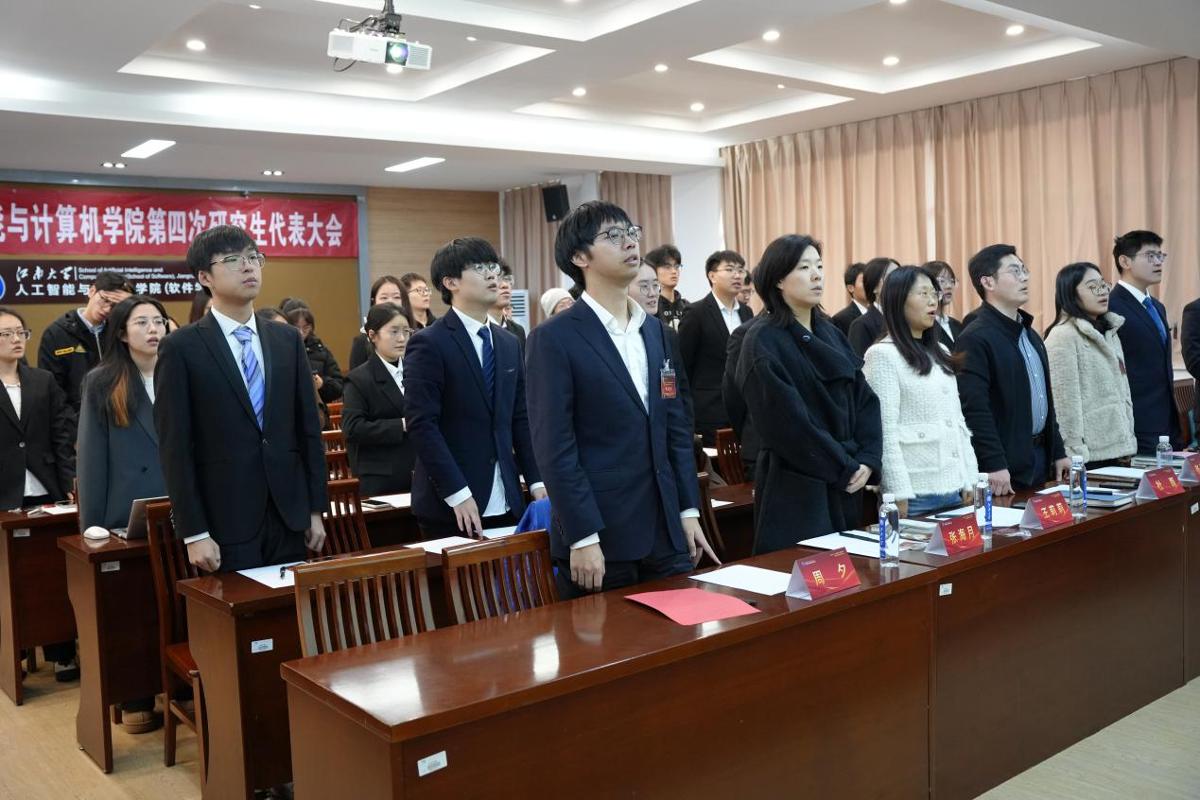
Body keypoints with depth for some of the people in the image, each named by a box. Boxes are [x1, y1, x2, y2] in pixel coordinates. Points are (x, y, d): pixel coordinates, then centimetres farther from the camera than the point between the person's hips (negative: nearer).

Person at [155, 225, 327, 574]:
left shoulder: (288, 339, 9)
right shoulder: (180, 348, -4)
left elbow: (308, 428, 10)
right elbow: (175, 447, -7)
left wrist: (316, 509, 7)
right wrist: (193, 533, -11)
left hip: (289, 515, 4)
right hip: (225, 522, -4)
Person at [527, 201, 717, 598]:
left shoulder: (655, 330, 13)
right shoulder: (554, 338, -8)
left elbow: (677, 427, 14)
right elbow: (554, 446, -13)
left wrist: (689, 510, 9)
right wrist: (582, 538, -16)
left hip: (666, 531, 6)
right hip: (600, 536, -6)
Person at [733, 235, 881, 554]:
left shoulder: (831, 334, 11)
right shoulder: (763, 342, -11)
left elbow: (865, 398, 8)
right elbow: (788, 422, -17)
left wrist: (867, 459, -6)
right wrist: (845, 468, -12)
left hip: (846, 485, 7)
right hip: (796, 489, -7)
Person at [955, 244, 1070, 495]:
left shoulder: (1030, 334, 16)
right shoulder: (975, 339, -13)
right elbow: (974, 408, -20)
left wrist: (1058, 452, 17)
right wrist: (995, 465, -23)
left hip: (1040, 456, 8)